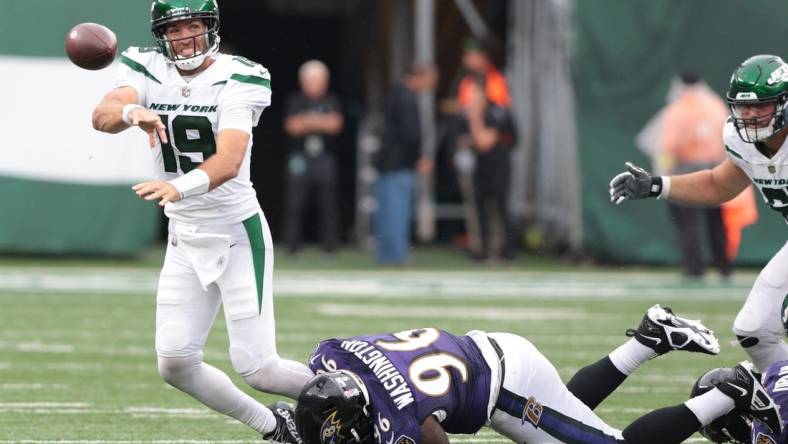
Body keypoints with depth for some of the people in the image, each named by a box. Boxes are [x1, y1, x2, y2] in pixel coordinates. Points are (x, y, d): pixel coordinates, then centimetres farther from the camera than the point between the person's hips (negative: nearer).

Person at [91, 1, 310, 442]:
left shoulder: (238, 78, -16)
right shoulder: (148, 70, -2)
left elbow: (230, 159, -31)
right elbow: (103, 115, -22)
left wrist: (180, 186, -51)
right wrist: (131, 112, -46)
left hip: (238, 234, -5)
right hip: (185, 240, 5)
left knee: (256, 367, -8)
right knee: (175, 365, 0)